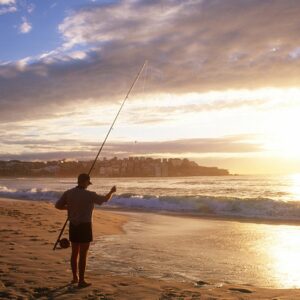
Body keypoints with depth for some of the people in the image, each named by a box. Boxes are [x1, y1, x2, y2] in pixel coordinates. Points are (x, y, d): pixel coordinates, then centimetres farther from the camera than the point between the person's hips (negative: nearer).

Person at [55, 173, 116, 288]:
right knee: (83, 254, 0)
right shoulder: (89, 195, -15)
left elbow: (58, 205, 1)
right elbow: (105, 199, -4)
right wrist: (112, 191, 16)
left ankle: (75, 278, 27)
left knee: (75, 252, 17)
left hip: (73, 226, 5)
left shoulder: (68, 193, -2)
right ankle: (81, 281, 5)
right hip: (84, 227, -5)